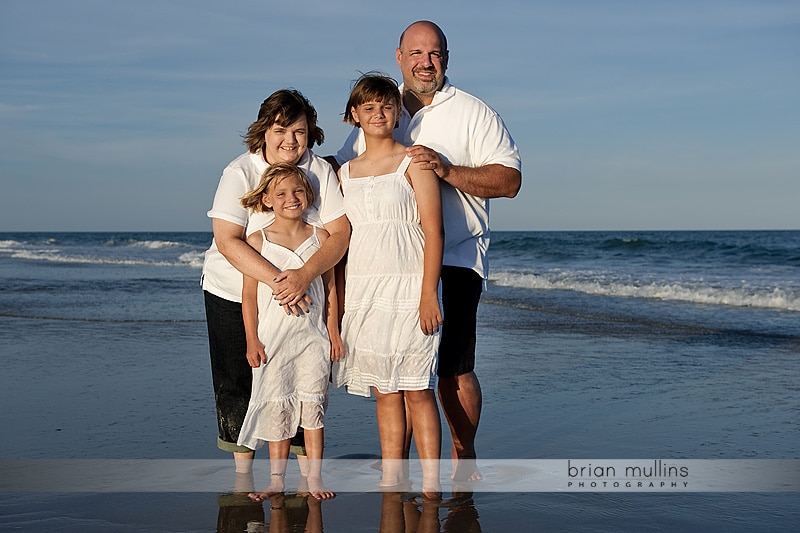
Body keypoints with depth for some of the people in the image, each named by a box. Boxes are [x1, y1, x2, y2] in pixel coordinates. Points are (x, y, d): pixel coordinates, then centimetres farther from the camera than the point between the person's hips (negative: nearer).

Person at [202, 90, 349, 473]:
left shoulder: (320, 171, -7)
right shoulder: (240, 173, -15)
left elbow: (340, 232, -13)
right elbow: (228, 241, -22)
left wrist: (305, 275, -30)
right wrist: (275, 280, -34)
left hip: (299, 294, 2)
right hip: (234, 294, -2)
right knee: (238, 381, 3)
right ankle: (243, 472, 19)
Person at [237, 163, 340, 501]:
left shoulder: (319, 237, 4)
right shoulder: (257, 240, 0)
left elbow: (330, 288, 9)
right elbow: (249, 294, 0)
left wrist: (333, 332, 5)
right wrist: (252, 340, -4)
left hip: (312, 335, 1)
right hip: (272, 337, -1)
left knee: (312, 406, 0)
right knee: (277, 408, 4)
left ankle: (314, 478, 8)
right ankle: (277, 480, 12)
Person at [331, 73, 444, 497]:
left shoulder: (413, 163, -1)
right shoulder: (345, 173, 14)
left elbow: (433, 232, -7)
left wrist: (429, 294, -14)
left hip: (408, 287, -4)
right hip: (363, 290, 5)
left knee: (417, 389, -5)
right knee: (384, 391, 8)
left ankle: (431, 485, 0)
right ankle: (391, 482, 14)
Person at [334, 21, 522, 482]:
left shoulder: (473, 113, 1)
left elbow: (510, 180, -8)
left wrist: (447, 170, -21)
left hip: (455, 259, -4)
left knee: (454, 368, -5)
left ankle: (464, 458, 15)